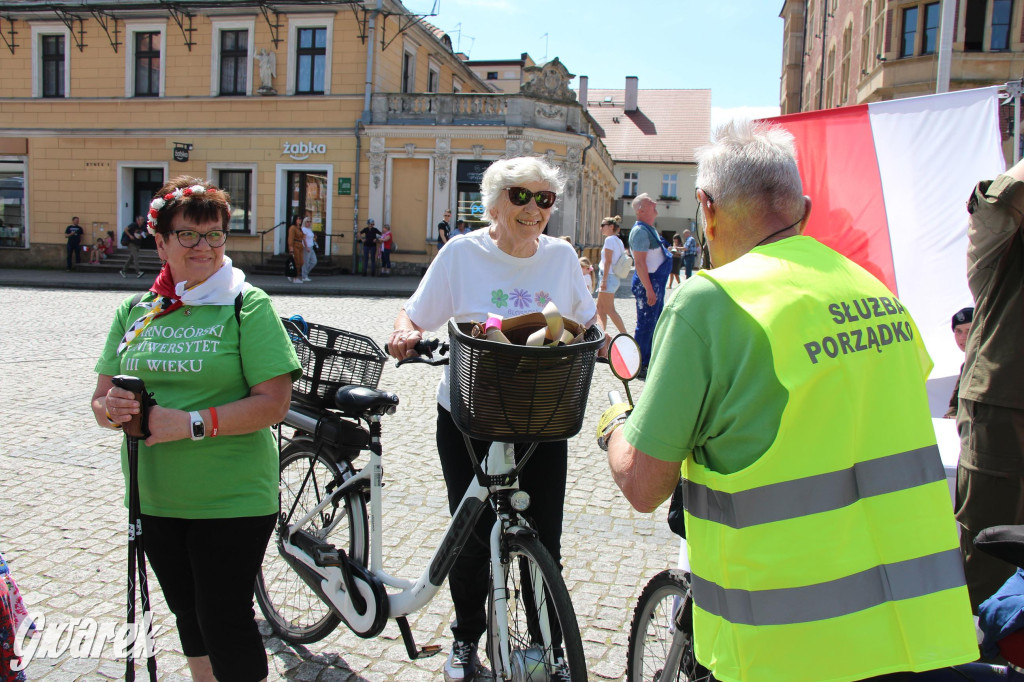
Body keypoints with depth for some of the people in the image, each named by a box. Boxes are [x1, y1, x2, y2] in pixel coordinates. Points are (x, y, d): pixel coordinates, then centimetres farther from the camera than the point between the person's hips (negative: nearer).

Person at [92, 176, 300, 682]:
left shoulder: (247, 307, -9)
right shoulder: (135, 311, 7)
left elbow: (274, 403, -16)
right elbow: (102, 398, 9)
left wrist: (192, 423, -24)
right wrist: (110, 409, -14)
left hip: (232, 501, -5)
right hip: (153, 498, 6)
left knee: (226, 620, 1)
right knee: (188, 613, 21)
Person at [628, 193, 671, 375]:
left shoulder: (649, 229, 16)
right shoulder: (640, 230, -16)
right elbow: (639, 262, -22)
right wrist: (649, 289, -24)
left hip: (657, 283, 10)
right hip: (648, 283, -10)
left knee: (655, 324, 16)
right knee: (646, 325, -5)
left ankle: (648, 361, 26)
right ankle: (640, 366, 3)